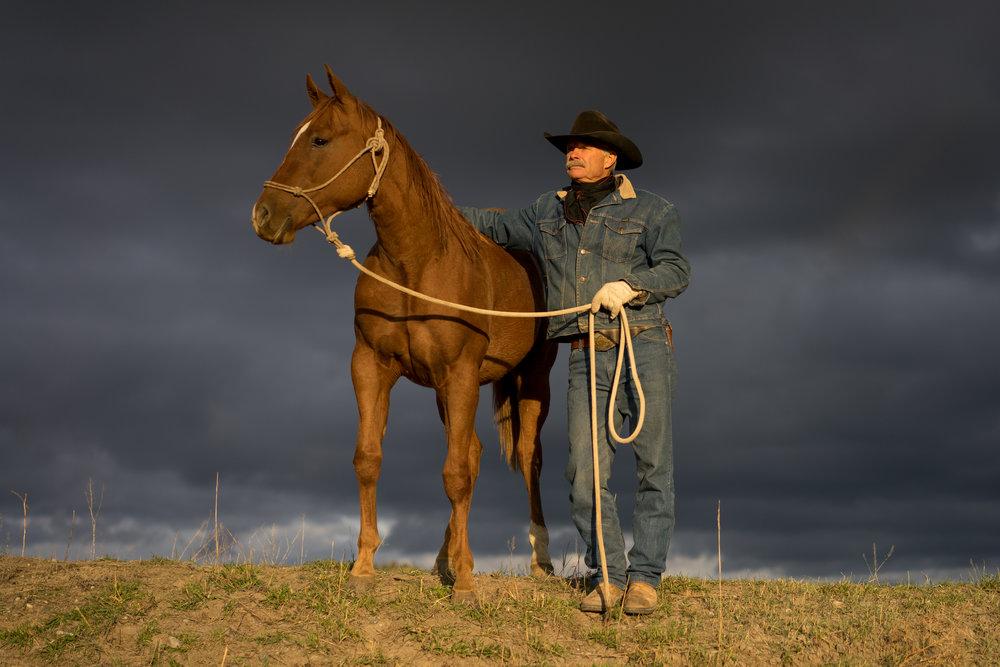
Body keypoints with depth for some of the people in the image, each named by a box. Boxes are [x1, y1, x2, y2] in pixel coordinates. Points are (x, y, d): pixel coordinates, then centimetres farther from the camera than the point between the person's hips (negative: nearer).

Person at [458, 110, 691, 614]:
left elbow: (676, 271, -2)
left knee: (653, 467, -1)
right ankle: (609, 577, 5)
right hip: (588, 357, 3)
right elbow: (496, 227, 29)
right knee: (585, 473, -5)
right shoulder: (548, 212, 17)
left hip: (646, 348, -3)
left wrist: (630, 285, -18)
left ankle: (644, 577, 7)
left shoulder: (649, 210, 5)